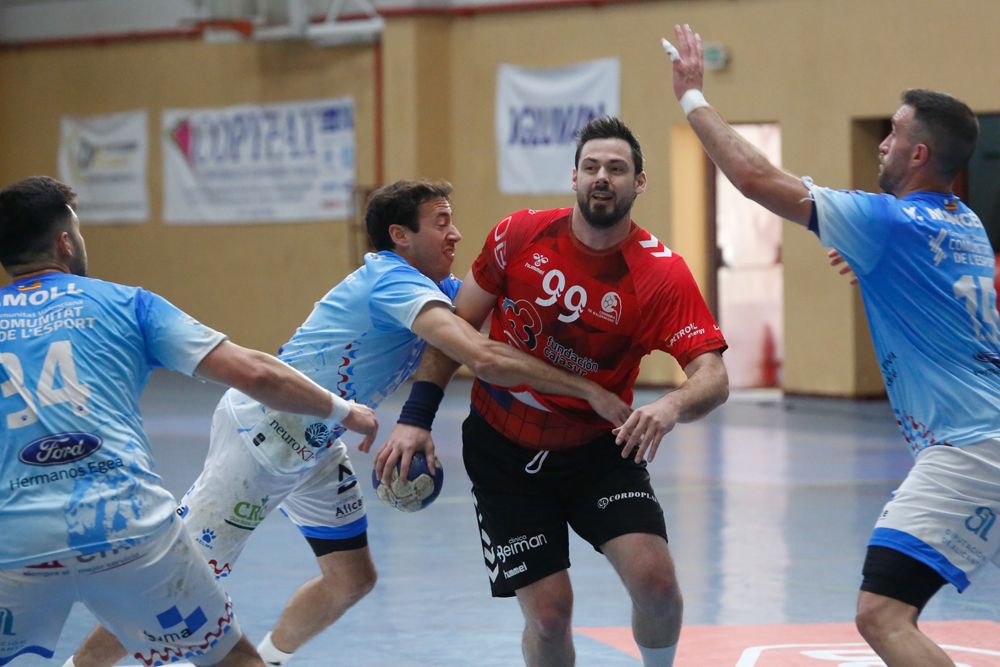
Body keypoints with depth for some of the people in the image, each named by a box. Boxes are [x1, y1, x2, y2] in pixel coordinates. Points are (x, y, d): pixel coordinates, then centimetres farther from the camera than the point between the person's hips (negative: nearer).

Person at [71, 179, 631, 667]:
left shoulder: (442, 290, 5)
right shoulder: (394, 281, -26)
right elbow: (484, 358, -36)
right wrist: (588, 389, -33)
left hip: (314, 447, 10)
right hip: (260, 431, -10)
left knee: (351, 578, 10)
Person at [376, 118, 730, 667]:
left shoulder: (662, 274, -16)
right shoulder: (520, 236, -9)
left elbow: (713, 378, -24)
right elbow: (456, 327, 3)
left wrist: (671, 407, -46)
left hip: (597, 449, -1)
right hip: (501, 448, 1)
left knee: (654, 578, -19)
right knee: (549, 611, -7)